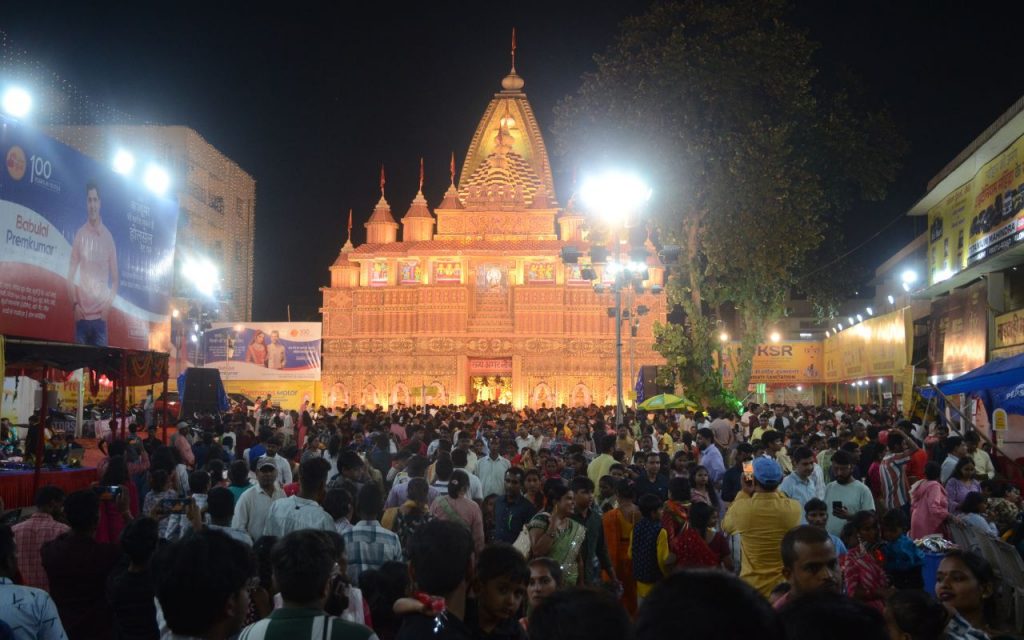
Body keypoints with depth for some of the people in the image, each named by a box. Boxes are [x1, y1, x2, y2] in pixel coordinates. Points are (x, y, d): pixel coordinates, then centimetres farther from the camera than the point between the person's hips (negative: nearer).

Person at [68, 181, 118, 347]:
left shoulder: (108, 237, 3)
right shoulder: (80, 234, 2)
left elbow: (115, 278, 7)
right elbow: (71, 274, 4)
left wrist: (108, 305, -4)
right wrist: (74, 303, -6)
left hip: (100, 315, 0)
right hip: (82, 314, 0)